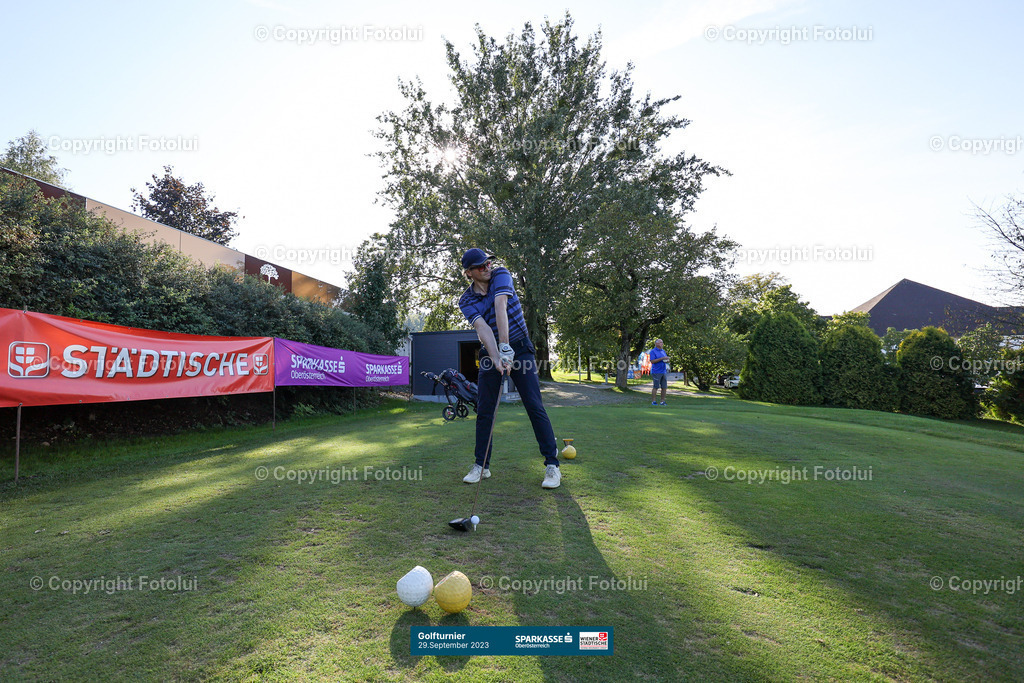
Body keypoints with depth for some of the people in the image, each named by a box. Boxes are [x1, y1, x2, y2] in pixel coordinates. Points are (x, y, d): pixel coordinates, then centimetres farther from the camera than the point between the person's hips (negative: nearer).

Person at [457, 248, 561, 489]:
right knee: (484, 410, 2)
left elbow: (500, 306, -23)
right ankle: (481, 465, 15)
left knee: (535, 406, -9)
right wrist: (496, 359, -36)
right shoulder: (466, 300, -4)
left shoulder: (501, 275, -8)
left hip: (519, 348, -2)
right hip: (490, 352, 3)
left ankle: (552, 465, -2)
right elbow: (482, 328, -21)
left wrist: (505, 346, -37)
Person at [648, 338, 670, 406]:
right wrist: (662, 358, -19)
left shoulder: (663, 351, 17)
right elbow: (652, 361, -14)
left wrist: (667, 359, 0)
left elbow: (665, 359, 25)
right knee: (655, 387, -5)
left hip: (664, 372, 7)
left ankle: (662, 401, 11)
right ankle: (653, 401, 0)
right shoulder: (653, 351, -5)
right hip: (656, 372, -7)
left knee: (664, 387, 4)